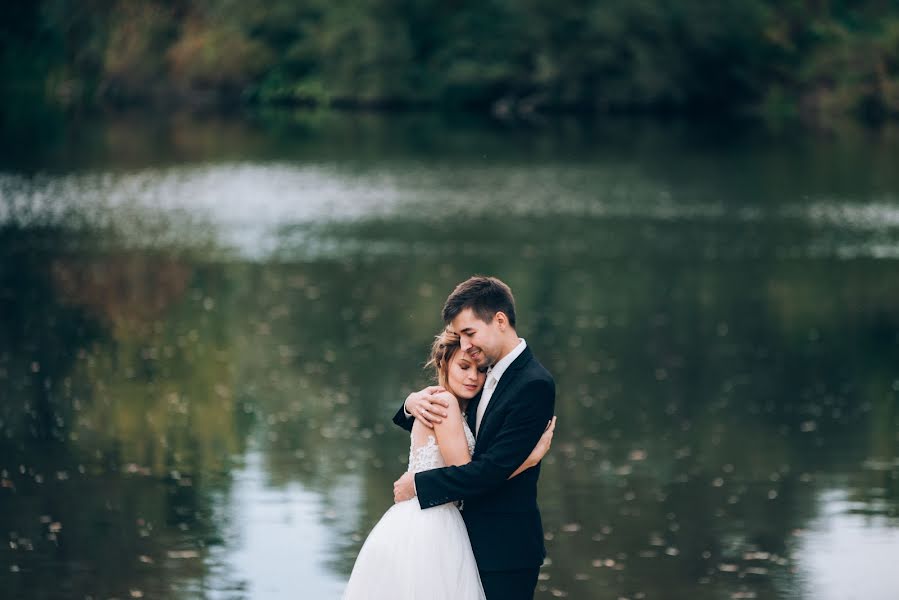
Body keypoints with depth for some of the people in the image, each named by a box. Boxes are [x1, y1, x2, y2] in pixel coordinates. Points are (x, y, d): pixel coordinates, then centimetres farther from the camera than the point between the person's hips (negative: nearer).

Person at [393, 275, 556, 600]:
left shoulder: (534, 385, -18)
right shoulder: (489, 376, 10)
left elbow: (494, 468, -23)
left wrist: (418, 484, -15)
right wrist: (413, 404, -4)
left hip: (505, 552, -8)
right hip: (477, 542, 8)